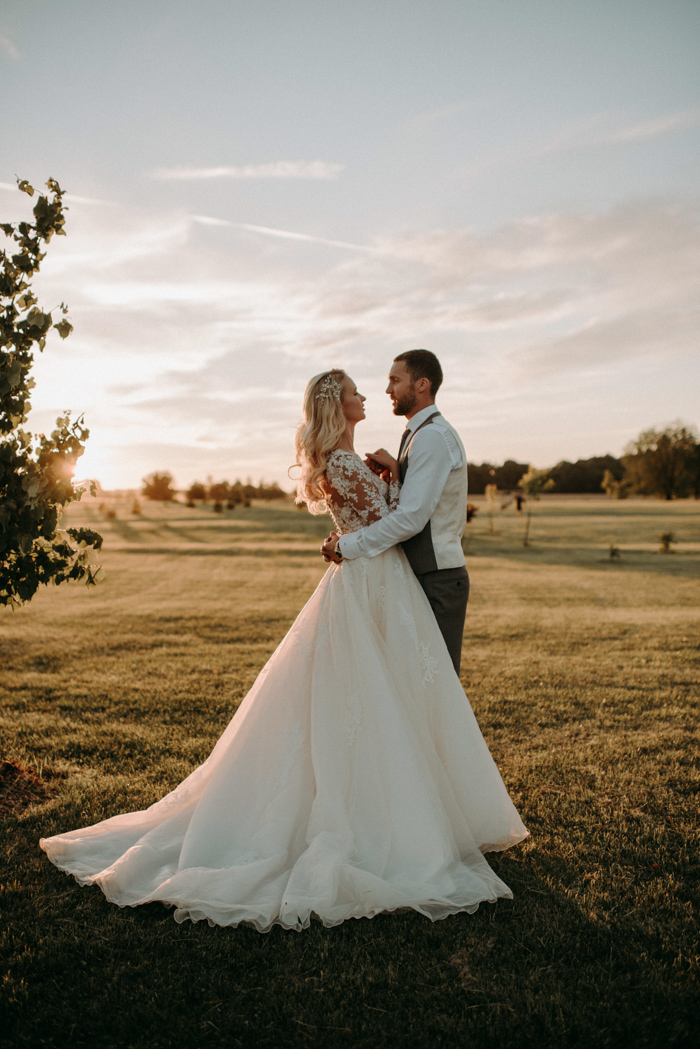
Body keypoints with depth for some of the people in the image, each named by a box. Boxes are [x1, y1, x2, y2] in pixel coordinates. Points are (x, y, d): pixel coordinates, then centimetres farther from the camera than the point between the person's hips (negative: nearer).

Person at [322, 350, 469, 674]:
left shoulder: (432, 436, -16)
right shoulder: (429, 433, 17)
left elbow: (411, 518, -23)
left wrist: (345, 545, -15)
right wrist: (395, 469, 2)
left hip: (436, 581, -10)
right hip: (429, 576, 10)